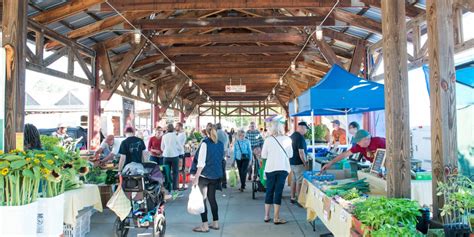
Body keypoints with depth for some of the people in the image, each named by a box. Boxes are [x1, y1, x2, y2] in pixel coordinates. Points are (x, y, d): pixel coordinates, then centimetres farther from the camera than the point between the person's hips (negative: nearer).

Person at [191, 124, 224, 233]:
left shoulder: (205, 143, -12)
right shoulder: (220, 144, 6)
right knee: (212, 198, 15)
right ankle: (215, 223, 19)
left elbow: (201, 161, -16)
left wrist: (196, 177, -15)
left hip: (205, 175, -6)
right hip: (216, 175, 6)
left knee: (202, 199, 2)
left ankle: (205, 226, 3)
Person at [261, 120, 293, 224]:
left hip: (270, 168, 1)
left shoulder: (268, 140, -5)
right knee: (278, 192, 4)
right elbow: (290, 154, 6)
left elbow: (263, 155, 1)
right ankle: (276, 218, 6)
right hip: (283, 168, -1)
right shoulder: (287, 139, -3)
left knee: (269, 191, 13)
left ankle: (267, 216, 20)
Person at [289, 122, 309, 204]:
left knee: (293, 180, 15)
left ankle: (292, 197, 23)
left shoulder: (292, 136, 9)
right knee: (300, 181, -3)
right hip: (299, 163, -9)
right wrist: (305, 163, -13)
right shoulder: (300, 137, -19)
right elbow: (301, 152, -22)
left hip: (292, 162, 9)